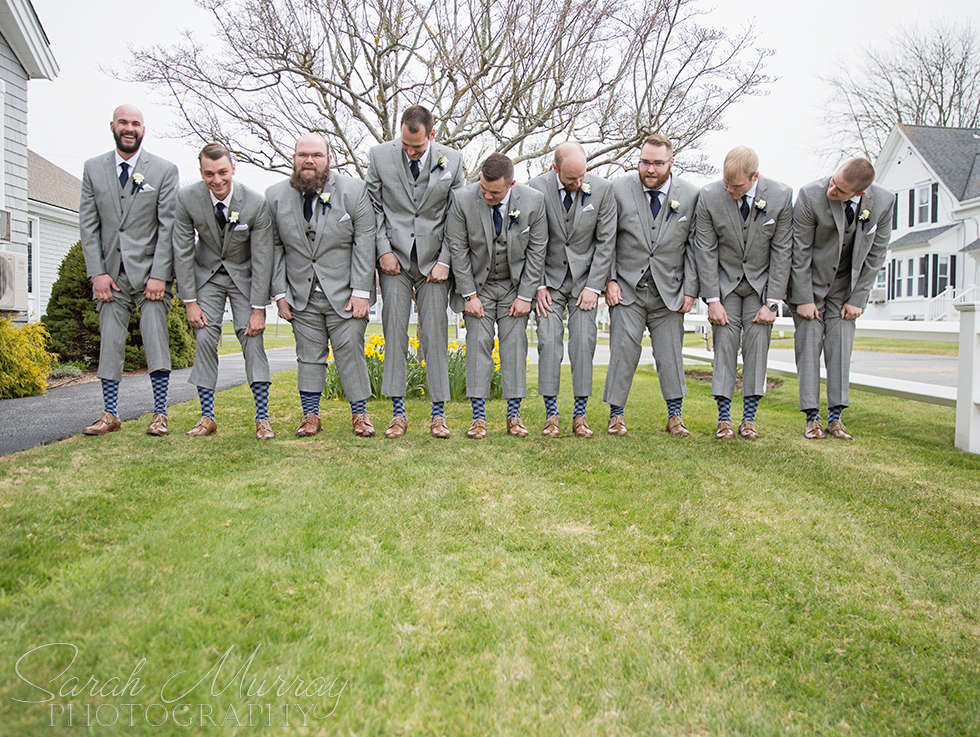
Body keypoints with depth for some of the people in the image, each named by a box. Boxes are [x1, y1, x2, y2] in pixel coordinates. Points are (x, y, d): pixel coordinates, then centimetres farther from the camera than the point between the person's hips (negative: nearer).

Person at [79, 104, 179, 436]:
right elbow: (88, 224, 6)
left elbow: (168, 226, -5)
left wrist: (159, 274, -12)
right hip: (111, 270, 3)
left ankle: (159, 414, 1)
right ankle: (110, 414, 11)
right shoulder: (93, 168, 8)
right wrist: (97, 272, -4)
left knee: (156, 337, -6)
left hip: (150, 268, -3)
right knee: (110, 340, 2)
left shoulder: (164, 170, 0)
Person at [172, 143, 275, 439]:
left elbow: (262, 259, -18)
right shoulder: (187, 198, -18)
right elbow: (183, 251, -10)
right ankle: (207, 417, 1)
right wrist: (190, 301, -12)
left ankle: (262, 418, -8)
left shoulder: (256, 203, -22)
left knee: (252, 338, -11)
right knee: (205, 339, -7)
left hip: (245, 274, -1)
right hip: (207, 274, 2)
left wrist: (258, 309, -19)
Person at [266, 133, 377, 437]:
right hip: (301, 295, 3)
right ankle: (311, 414, 16)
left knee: (350, 350, -3)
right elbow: (274, 248, 6)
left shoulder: (354, 191, -6)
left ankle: (359, 413, 9)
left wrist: (361, 292, -12)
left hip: (344, 293, -2)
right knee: (309, 353, 6)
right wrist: (280, 293, 1)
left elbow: (364, 243, -7)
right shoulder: (275, 196, 3)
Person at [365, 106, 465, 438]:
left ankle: (438, 414, 5)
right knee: (394, 333, -2)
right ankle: (398, 414, 5)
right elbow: (373, 207, 6)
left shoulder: (452, 161, -1)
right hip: (394, 258, 1)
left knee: (435, 336, -2)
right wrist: (383, 250, -3)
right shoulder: (380, 155, 0)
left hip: (433, 260, 0)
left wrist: (445, 261, -5)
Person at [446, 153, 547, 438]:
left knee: (515, 343, -3)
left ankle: (514, 415, 4)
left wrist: (525, 295, -9)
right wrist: (469, 294, -11)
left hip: (515, 284, 1)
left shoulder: (534, 201, -15)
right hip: (478, 284, 0)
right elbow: (458, 249, -10)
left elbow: (537, 251, -7)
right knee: (478, 342, -7)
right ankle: (478, 416, -2)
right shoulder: (463, 200, -17)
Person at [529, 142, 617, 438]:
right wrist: (538, 285, -8)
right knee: (548, 341, -9)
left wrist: (593, 286, -8)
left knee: (584, 341, -7)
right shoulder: (537, 187, -10)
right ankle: (551, 415, -1)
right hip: (549, 277, 0)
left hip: (585, 277, 0)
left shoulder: (602, 189, -8)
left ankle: (580, 416, 2)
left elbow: (606, 241, -4)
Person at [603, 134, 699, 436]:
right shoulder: (619, 189, -3)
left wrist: (690, 290, -1)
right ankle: (616, 415, 11)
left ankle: (675, 416, 18)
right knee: (624, 350, -2)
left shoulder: (690, 195, -1)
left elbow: (693, 247, 3)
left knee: (670, 352, 5)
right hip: (627, 288, -1)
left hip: (669, 291, 1)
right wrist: (609, 279, -5)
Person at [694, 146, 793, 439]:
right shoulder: (709, 197, -15)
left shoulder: (781, 196, -15)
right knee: (724, 341, -8)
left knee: (758, 341, -7)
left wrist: (772, 301, -12)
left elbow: (782, 251, -10)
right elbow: (706, 251, -10)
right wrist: (712, 299, -14)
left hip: (762, 281, 0)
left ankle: (749, 418, 0)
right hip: (725, 280, 0)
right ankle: (724, 417, -3)